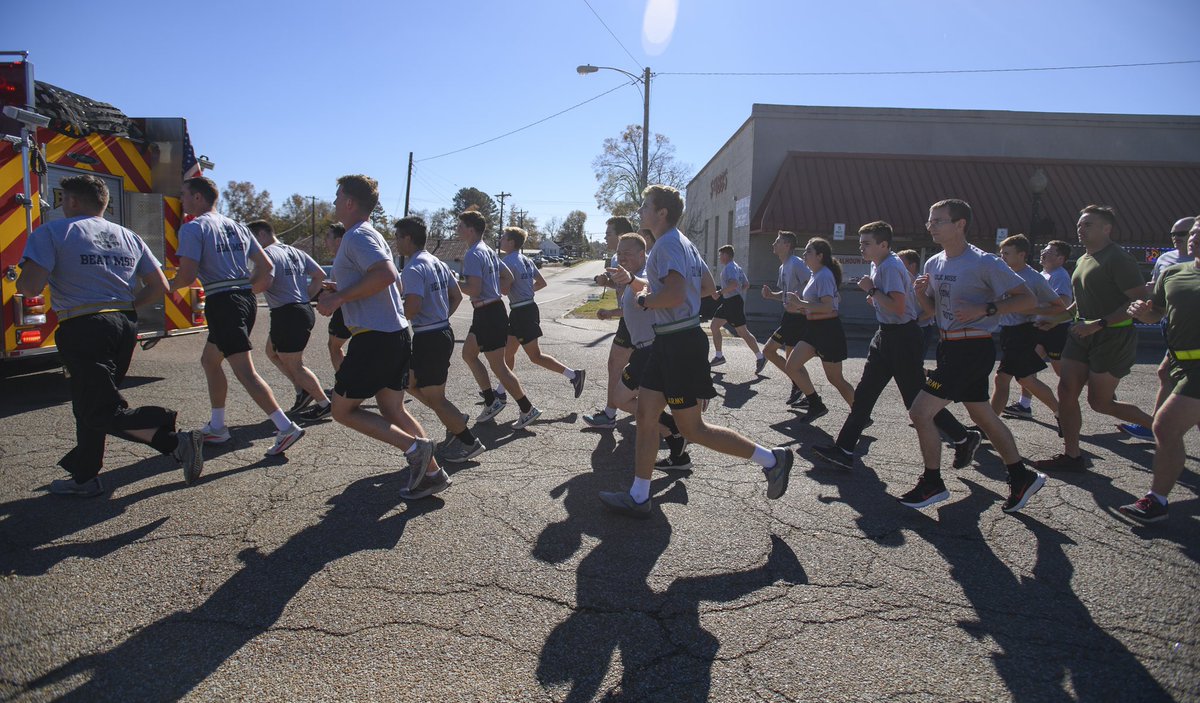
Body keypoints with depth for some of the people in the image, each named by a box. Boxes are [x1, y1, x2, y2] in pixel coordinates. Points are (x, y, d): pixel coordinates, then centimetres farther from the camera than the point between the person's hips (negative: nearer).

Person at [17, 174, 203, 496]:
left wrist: (19, 281, 10)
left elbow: (30, 287, -13)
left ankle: (176, 441, -26)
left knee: (102, 411, -6)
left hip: (84, 328, -7)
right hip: (126, 325, 7)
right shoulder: (128, 237, 14)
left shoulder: (52, 232, -3)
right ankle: (84, 476, 29)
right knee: (89, 402, 21)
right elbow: (159, 287, 11)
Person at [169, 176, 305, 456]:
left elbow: (187, 275, -13)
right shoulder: (236, 226, 18)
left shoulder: (193, 228, -5)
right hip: (246, 299, 9)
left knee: (245, 371, -10)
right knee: (209, 360, 23)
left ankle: (286, 427, -17)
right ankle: (216, 427, 28)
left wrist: (169, 285, 7)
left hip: (222, 302, -9)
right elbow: (267, 267, 15)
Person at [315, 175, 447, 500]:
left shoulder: (357, 236, -12)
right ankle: (432, 472, 13)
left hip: (373, 338, -10)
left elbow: (385, 274, -28)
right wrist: (338, 295, 21)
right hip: (396, 334, 10)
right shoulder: (370, 234, 19)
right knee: (392, 409, 14)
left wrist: (338, 298, -21)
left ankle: (414, 447, -6)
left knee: (343, 410, 3)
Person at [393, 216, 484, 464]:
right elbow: (457, 296, 16)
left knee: (434, 397, 1)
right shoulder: (437, 263, 11)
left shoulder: (413, 269, -17)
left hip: (428, 339, -10)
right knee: (410, 382, 22)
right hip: (442, 331, 10)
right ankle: (456, 419, 25)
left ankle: (469, 443, 10)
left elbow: (412, 308, -27)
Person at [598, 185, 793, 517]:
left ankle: (771, 458, 9)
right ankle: (638, 497, 17)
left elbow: (674, 295, -30)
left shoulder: (667, 244, -15)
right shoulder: (683, 242, 16)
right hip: (669, 342, 10)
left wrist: (644, 299, -9)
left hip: (681, 344, -10)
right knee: (645, 415, 9)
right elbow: (708, 286, 24)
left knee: (691, 428, -2)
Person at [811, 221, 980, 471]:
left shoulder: (891, 267, -19)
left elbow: (898, 307, -28)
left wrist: (872, 290, -19)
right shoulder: (879, 265, 12)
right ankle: (844, 450, 10)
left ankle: (964, 438, 19)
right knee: (864, 393, 7)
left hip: (902, 336, -10)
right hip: (886, 335, 10)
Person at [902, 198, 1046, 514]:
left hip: (973, 349, -9)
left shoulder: (984, 263, -15)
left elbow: (1026, 298, -13)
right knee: (983, 416, 18)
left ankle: (932, 484, 6)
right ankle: (1022, 478, 33)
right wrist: (921, 292, -2)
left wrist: (985, 309, -24)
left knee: (920, 412, -10)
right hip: (950, 347, 9)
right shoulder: (934, 263, 8)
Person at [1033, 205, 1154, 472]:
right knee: (1066, 392, 1)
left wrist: (1099, 324, -26)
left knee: (1099, 402, -1)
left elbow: (1141, 301, -22)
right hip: (1083, 334, 8)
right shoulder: (1083, 260, 13)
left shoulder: (1118, 259, -16)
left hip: (1113, 338, -8)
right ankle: (1072, 455, 9)